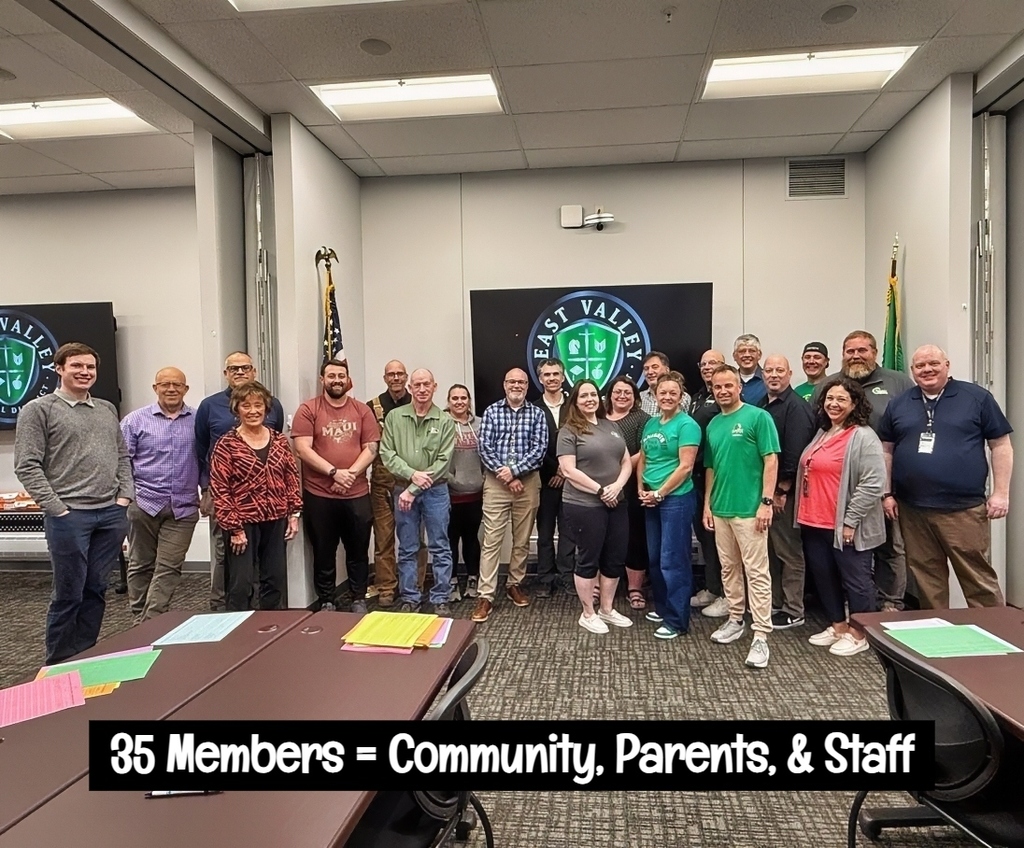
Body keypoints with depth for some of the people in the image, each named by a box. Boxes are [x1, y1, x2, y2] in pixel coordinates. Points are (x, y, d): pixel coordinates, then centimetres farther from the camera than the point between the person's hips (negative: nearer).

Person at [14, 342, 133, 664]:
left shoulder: (107, 409, 16)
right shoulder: (38, 409, -1)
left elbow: (122, 457, 18)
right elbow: (27, 466, -7)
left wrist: (124, 496, 5)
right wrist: (57, 509, -12)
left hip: (111, 514, 5)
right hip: (69, 516, -5)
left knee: (96, 590, 11)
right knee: (69, 594, 2)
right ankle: (58, 666, 18)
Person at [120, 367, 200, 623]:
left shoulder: (199, 420, 4)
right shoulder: (135, 420, 2)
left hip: (183, 507, 0)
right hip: (144, 503, 0)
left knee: (168, 569, -2)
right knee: (141, 566, 11)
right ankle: (138, 620, 25)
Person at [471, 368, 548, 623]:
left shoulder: (536, 414, 5)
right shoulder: (491, 411, 3)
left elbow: (540, 449, -5)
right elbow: (485, 448, -4)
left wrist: (514, 470, -15)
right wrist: (505, 474, -12)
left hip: (528, 482, 2)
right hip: (496, 482, -1)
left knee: (522, 539, 11)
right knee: (491, 540, -3)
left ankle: (515, 584, 28)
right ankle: (486, 595, -1)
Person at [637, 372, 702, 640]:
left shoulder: (687, 425, -10)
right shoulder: (651, 424, 12)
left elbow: (685, 467, -16)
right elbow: (643, 459, 16)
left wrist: (659, 493, -13)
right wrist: (642, 489, 3)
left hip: (676, 499, -8)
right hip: (652, 500, 8)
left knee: (673, 560, -2)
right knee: (655, 558, 16)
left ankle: (677, 620, 9)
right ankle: (662, 607, 31)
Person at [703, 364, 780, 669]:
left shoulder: (758, 417, -7)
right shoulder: (713, 424, 12)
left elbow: (771, 461, -10)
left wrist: (767, 502, -16)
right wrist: (707, 504, 13)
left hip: (749, 508, -7)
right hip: (720, 509, 7)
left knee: (757, 571, -3)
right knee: (729, 568, 15)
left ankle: (760, 636, 1)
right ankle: (735, 620, 30)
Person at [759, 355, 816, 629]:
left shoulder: (796, 407, -12)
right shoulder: (761, 406, 15)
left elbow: (795, 453, -19)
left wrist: (782, 490, -18)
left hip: (784, 492, -8)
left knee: (789, 552, 1)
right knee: (770, 550, 15)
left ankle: (793, 611, 11)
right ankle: (774, 604, 26)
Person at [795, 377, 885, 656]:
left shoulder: (863, 437, -12)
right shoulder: (822, 434, 14)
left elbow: (872, 484, -19)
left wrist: (850, 521, -19)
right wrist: (806, 513, 17)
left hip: (844, 526, -8)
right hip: (815, 524, 9)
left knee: (854, 579, 6)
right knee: (824, 577, 16)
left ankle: (859, 634, 19)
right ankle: (837, 626, 32)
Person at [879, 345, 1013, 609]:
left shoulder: (977, 397, 2)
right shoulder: (898, 404, 10)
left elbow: (1001, 445, 2)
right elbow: (887, 450, 14)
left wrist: (1001, 493, -3)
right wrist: (887, 493, 8)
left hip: (964, 509, -3)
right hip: (913, 510, 3)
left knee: (978, 577, 1)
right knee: (927, 578, 12)